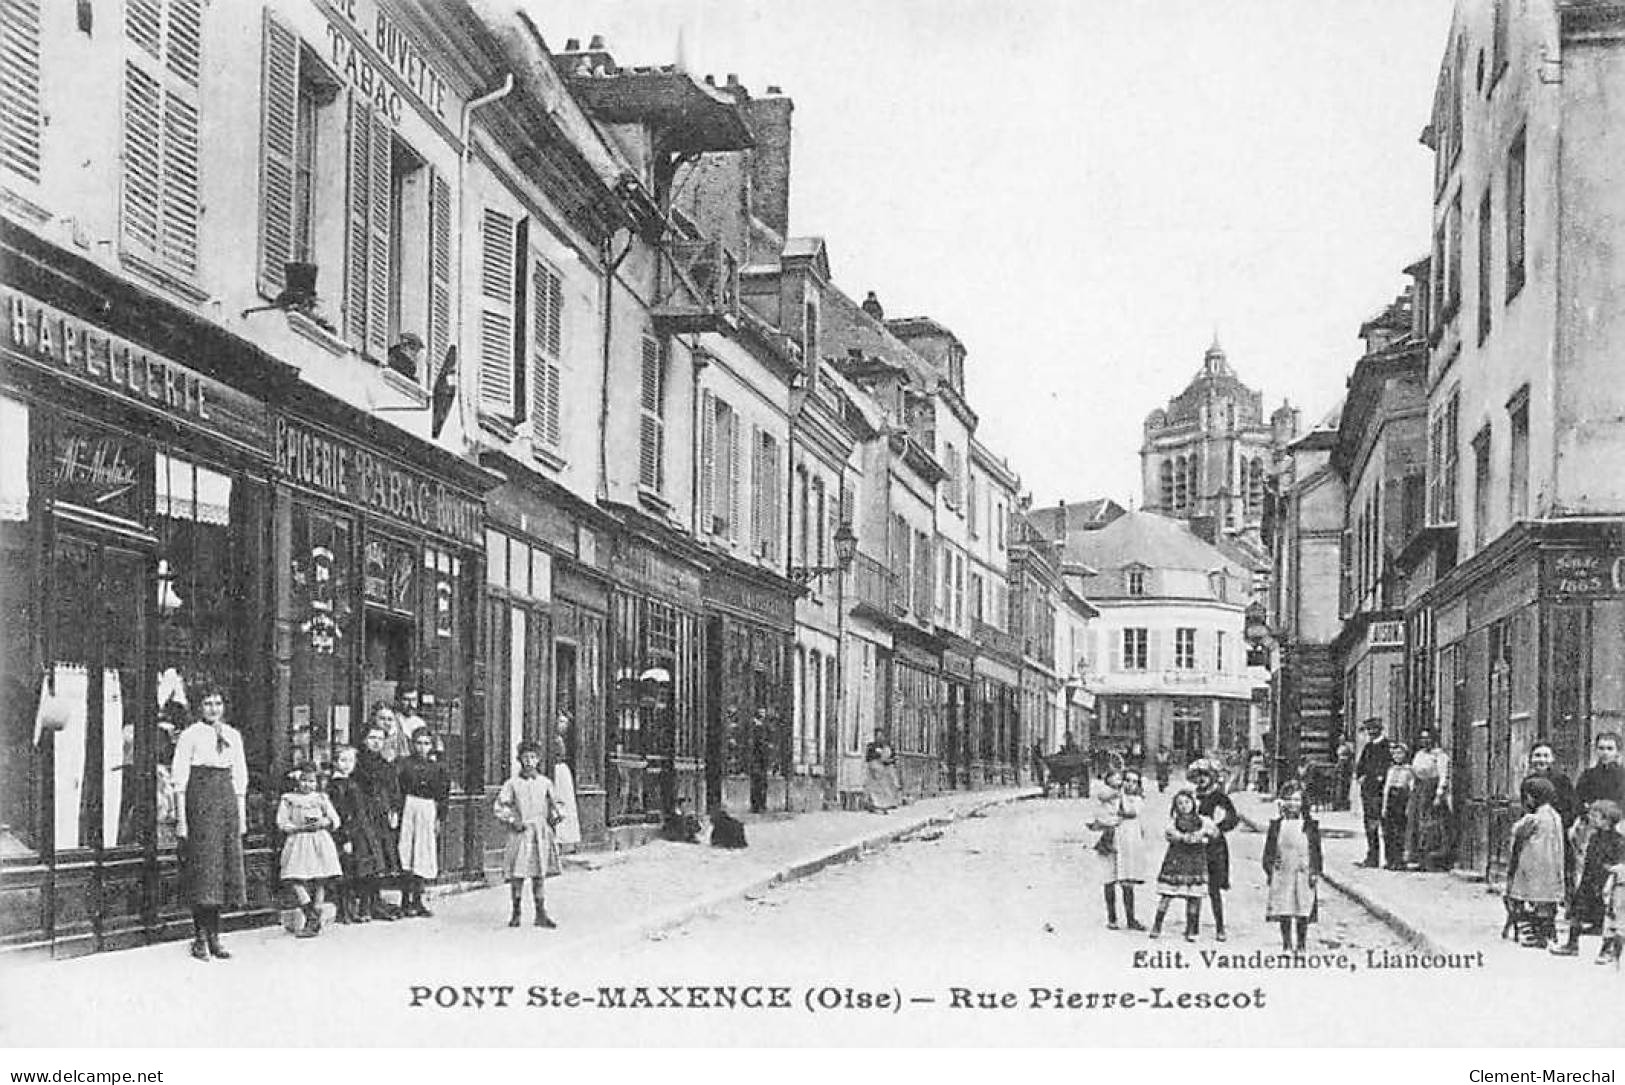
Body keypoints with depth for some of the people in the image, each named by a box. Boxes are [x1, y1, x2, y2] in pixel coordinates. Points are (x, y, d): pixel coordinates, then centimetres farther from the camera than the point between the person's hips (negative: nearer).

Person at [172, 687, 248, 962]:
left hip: (227, 798, 5)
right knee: (202, 864, -7)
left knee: (226, 864, 3)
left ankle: (214, 935, 10)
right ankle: (200, 938, -2)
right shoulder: (190, 735, -1)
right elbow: (179, 777, -4)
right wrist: (181, 818, -9)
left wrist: (242, 815, 11)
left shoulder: (233, 736, 13)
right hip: (199, 798, -5)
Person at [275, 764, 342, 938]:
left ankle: (313, 923, 4)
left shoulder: (321, 798, 14)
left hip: (320, 842, 1)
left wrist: (323, 822, -10)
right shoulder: (288, 799, 8)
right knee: (294, 880, -15)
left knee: (320, 882, -3)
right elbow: (281, 824, 0)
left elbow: (336, 820, 11)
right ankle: (313, 918, -7)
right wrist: (301, 827, -13)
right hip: (297, 843, -1)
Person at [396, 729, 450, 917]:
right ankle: (406, 901, -7)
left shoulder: (438, 768, 10)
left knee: (423, 858, 4)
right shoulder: (404, 765, 2)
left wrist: (439, 818, 4)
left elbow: (443, 797, 11)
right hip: (408, 809, -3)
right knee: (407, 857, -8)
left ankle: (417, 900, 10)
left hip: (429, 812, 3)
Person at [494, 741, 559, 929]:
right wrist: (512, 820, -10)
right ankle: (515, 912, 9)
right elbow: (501, 806, 2)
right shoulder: (513, 783, 1)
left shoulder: (545, 783, 8)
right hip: (519, 831, -2)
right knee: (517, 873, -3)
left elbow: (553, 805, 20)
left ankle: (541, 913, 5)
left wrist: (555, 816, 3)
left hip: (540, 832, 2)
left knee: (539, 873, 2)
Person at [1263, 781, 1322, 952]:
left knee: (1303, 912, 1)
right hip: (1282, 873, 1)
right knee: (1283, 912, 3)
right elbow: (1269, 849, 9)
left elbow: (1316, 850, 4)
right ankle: (1286, 944, 12)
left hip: (1303, 873, -1)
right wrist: (1269, 870, 3)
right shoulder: (1276, 824, 5)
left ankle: (1301, 944, 12)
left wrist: (1315, 872, -2)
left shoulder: (1310, 824, 2)